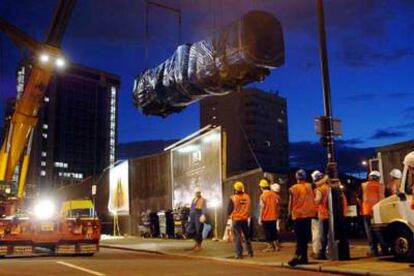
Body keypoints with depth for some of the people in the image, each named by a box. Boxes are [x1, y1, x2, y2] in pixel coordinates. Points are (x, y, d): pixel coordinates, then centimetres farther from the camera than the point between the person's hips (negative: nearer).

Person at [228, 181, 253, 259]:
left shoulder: (233, 198, -13)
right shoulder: (247, 197, -2)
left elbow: (229, 210, -8)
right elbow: (249, 208, 6)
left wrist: (230, 214, 12)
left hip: (236, 220, -4)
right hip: (245, 219, 4)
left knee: (237, 237, 1)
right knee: (247, 236, 16)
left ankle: (239, 254, -2)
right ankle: (250, 252, 22)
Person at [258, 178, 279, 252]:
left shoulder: (263, 196, -14)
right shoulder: (274, 194, 3)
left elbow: (262, 208, -15)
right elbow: (277, 205, 7)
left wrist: (260, 218, -9)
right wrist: (276, 215, 18)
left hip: (266, 218, -5)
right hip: (273, 217, 5)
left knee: (267, 232, 5)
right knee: (273, 231, 16)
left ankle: (270, 247, 9)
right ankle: (276, 246, 18)